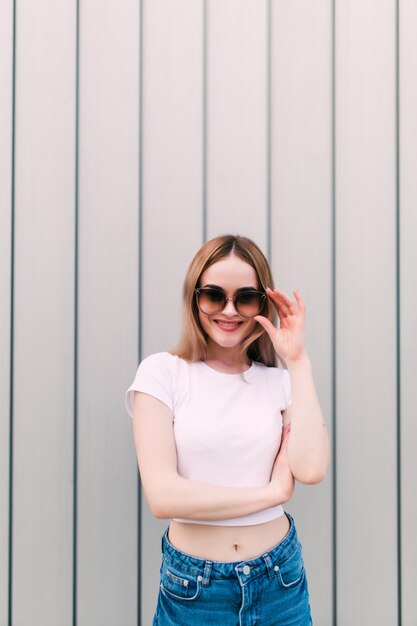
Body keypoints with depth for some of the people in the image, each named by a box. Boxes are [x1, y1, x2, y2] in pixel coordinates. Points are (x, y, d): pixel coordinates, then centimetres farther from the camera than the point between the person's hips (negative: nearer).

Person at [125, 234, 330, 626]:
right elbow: (163, 496, -18)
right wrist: (272, 491, -10)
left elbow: (310, 470, -16)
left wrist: (297, 360, -13)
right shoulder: (163, 372, -9)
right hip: (192, 585, -2)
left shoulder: (279, 380, 0)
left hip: (279, 578, 3)